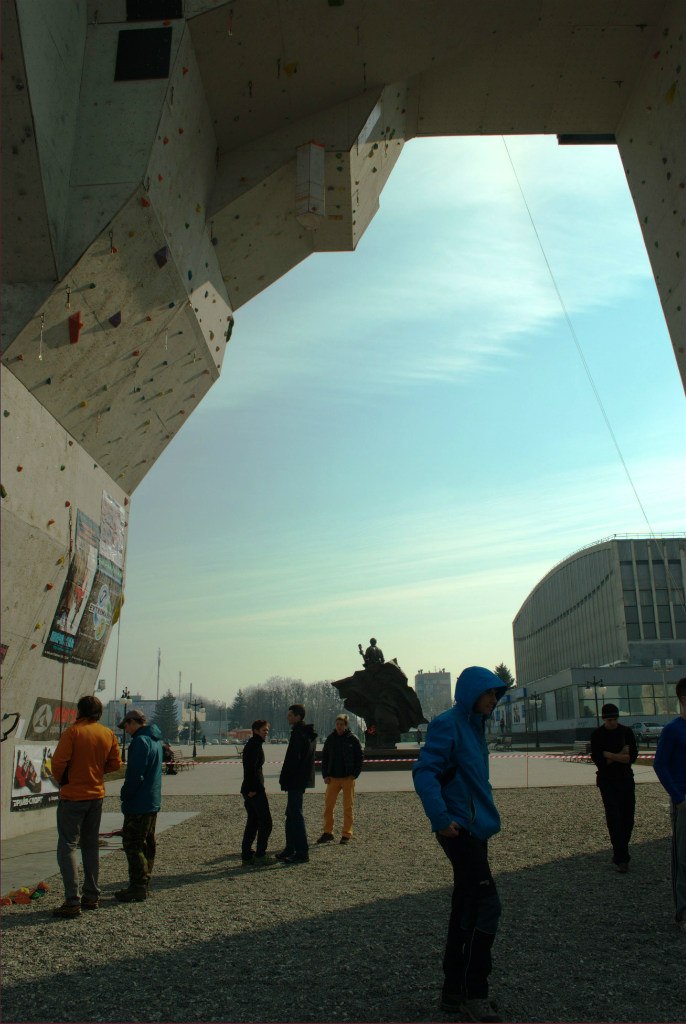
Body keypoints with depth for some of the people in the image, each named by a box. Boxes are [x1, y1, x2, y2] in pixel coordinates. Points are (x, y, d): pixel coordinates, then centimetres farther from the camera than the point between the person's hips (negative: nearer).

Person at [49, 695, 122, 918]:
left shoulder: (73, 732, -14)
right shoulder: (109, 734, 3)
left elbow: (58, 762, -17)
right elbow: (115, 763, 5)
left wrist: (61, 780, 1)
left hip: (72, 796, -6)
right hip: (97, 795, 6)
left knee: (67, 846, -2)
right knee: (91, 846, 16)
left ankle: (72, 901, -8)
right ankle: (91, 896, 21)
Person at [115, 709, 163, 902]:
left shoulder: (140, 741, -19)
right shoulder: (155, 740, 14)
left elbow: (135, 775, -23)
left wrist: (125, 795, -9)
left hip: (138, 804, -10)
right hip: (153, 801, 10)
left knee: (132, 845, -3)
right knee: (147, 844, 16)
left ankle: (137, 888, -1)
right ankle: (143, 884, 25)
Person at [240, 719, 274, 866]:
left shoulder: (250, 744, 17)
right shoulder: (255, 745, -14)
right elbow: (251, 769, -21)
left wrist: (250, 789, 19)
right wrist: (252, 789, -21)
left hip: (249, 789, 10)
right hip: (255, 790, -10)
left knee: (252, 822, 14)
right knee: (265, 822, -4)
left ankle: (246, 855, 17)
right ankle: (260, 856, -2)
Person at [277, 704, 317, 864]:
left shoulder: (298, 734, -18)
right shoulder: (308, 733, 14)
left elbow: (293, 759, -22)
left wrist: (284, 779, -14)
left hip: (296, 781, -10)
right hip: (303, 779, 10)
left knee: (295, 815, -5)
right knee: (291, 814, 17)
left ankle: (302, 852, -2)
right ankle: (290, 849, 25)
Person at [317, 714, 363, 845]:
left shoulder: (353, 739, -2)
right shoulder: (330, 739, 5)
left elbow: (359, 758, 1)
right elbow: (324, 758, 10)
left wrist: (354, 774, -8)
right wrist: (325, 775, 0)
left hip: (348, 778, -2)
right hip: (333, 778, 3)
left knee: (348, 807, 3)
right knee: (328, 806, 2)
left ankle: (347, 834, 11)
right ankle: (327, 833, 14)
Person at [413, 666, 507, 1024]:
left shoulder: (475, 726, 14)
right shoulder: (448, 724, -15)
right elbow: (424, 772, -22)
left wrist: (486, 815, 17)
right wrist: (441, 818, -28)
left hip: (475, 830, 9)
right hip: (459, 830, -9)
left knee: (466, 910, 14)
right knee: (487, 905, -8)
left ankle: (455, 991, 25)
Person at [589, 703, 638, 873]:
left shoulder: (627, 732, 2)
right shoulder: (597, 735, -4)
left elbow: (633, 756, -7)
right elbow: (597, 759, -11)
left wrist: (609, 755, -15)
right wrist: (620, 756, -14)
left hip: (626, 779, 3)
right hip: (607, 781, -3)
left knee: (628, 818, 6)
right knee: (614, 818, -9)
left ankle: (620, 854, 23)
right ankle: (621, 858, -7)